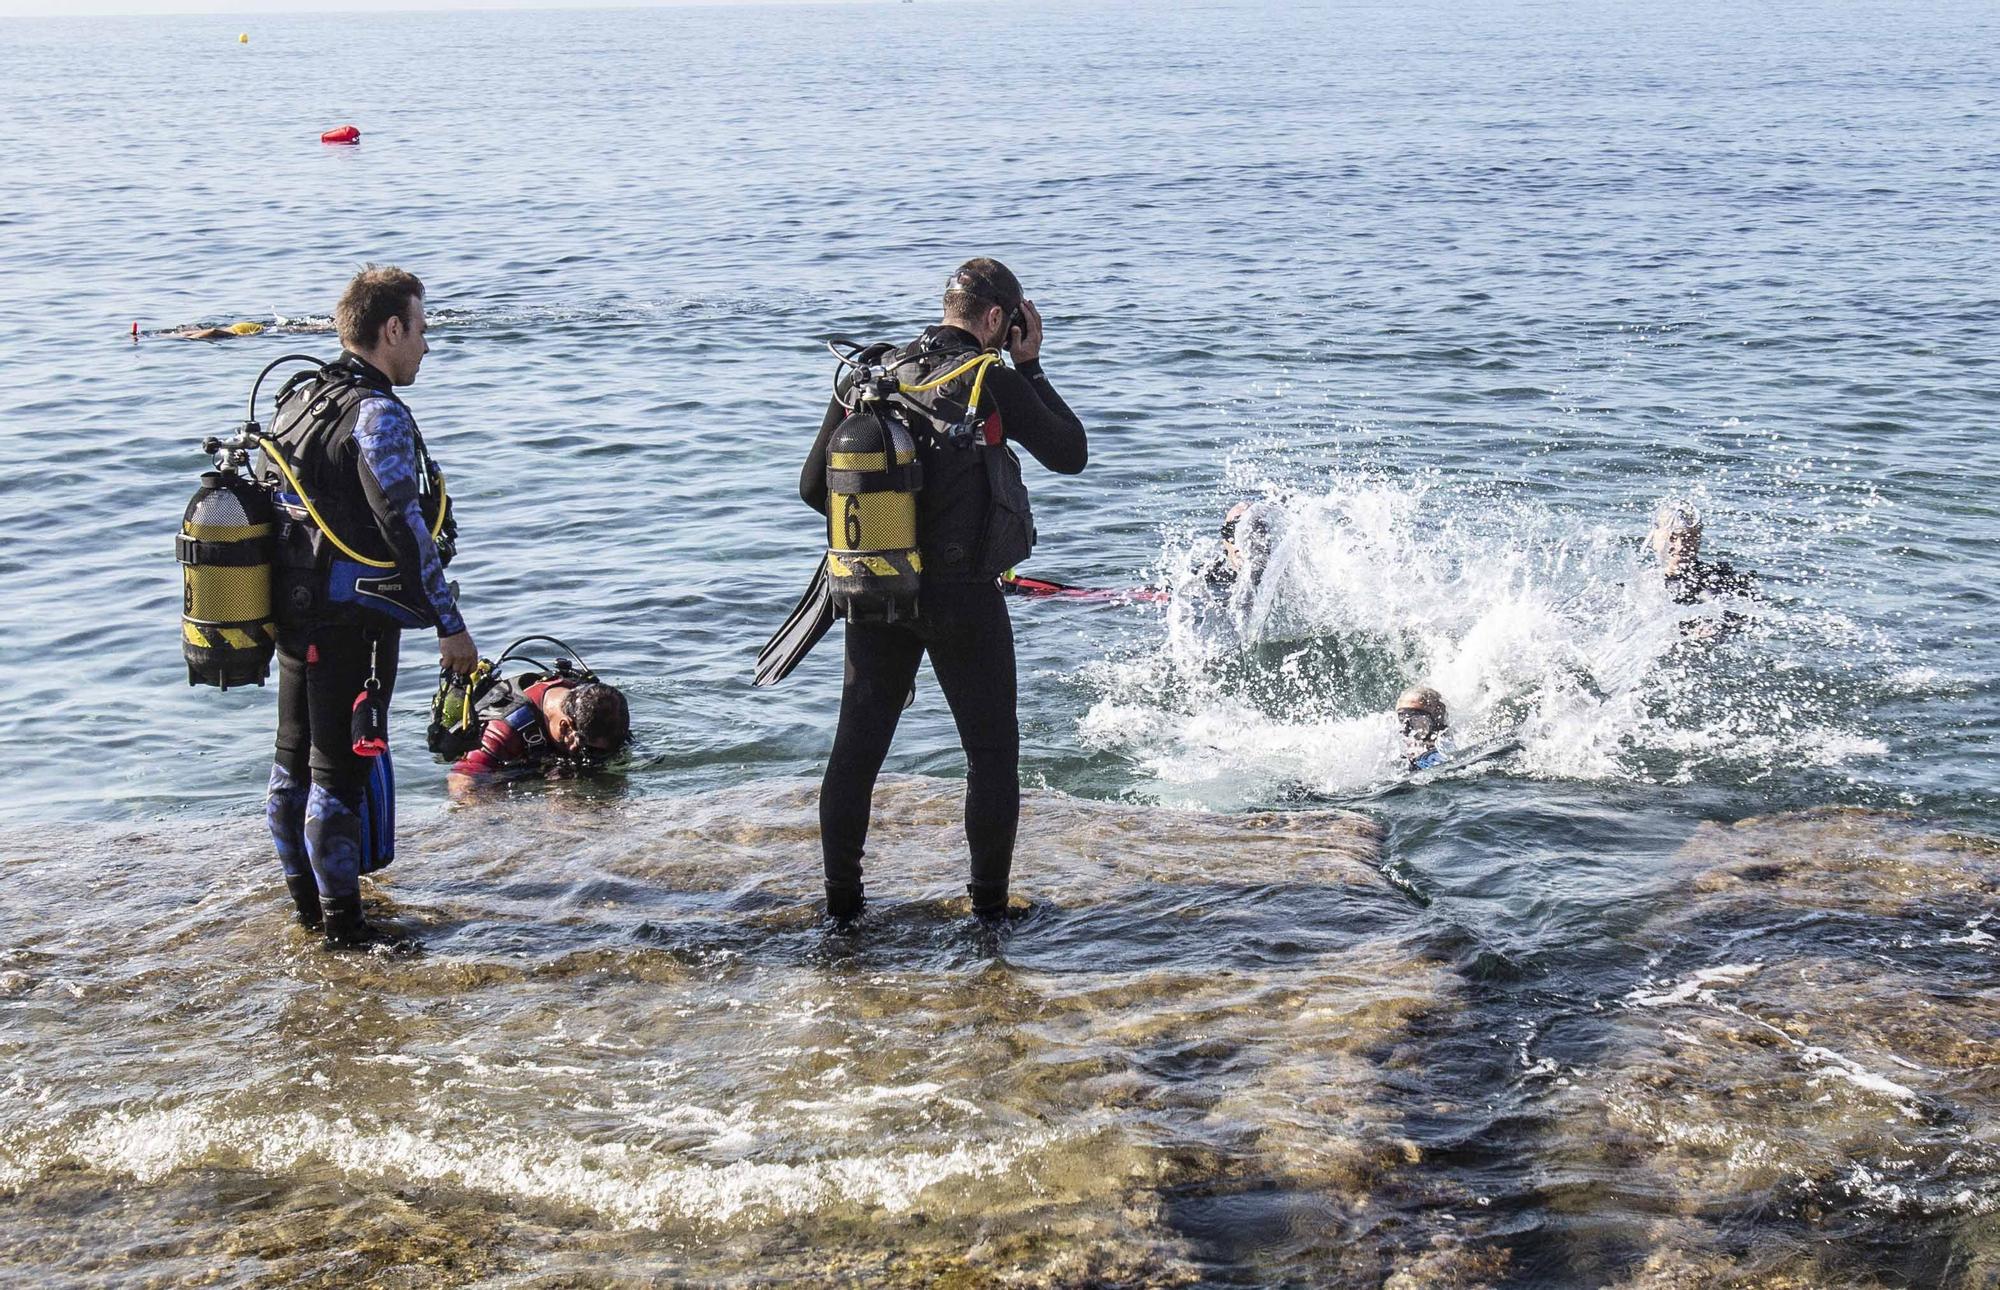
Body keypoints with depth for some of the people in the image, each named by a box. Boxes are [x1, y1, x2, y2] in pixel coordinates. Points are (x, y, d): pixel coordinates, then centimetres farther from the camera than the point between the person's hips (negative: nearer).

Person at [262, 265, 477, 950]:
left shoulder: (296, 397, 11)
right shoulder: (377, 413, -16)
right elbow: (404, 527, -21)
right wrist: (450, 625, -17)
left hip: (293, 611, 9)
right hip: (353, 619, -9)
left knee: (294, 760, 16)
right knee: (344, 767, -3)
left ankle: (305, 896, 28)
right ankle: (341, 921, 4)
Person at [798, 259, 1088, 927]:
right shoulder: (993, 382, -10)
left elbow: (814, 485, 5)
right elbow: (1071, 454, 2)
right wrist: (1031, 368, 8)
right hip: (962, 596, -4)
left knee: (856, 746, 12)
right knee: (992, 749, 10)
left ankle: (841, 901, 17)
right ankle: (989, 902, 11)